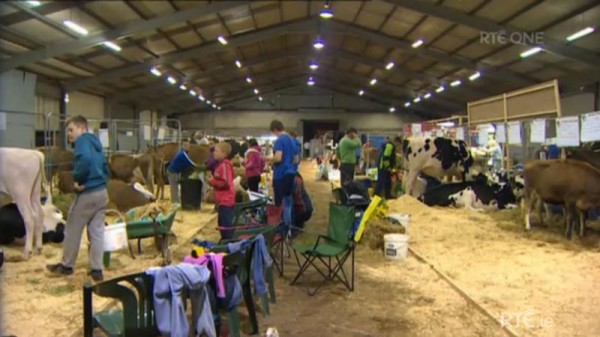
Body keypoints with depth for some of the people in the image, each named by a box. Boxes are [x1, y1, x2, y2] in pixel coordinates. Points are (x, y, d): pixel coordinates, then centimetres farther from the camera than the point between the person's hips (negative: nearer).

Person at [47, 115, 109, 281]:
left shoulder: (82, 140, -9)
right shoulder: (95, 143, 17)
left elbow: (85, 159, -30)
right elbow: (105, 168, 18)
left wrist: (77, 178, -16)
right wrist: (100, 181, 4)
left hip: (87, 193, -8)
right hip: (102, 192, 8)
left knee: (73, 230, 9)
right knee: (97, 232, 10)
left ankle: (66, 265, 24)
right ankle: (97, 269, 13)